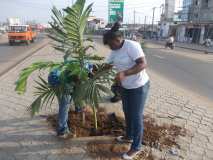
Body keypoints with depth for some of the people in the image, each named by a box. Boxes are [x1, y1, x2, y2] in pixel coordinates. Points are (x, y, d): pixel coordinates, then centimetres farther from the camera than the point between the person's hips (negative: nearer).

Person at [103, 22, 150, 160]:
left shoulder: (132, 46, -22)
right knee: (127, 113, 21)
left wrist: (124, 73, -40)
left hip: (139, 87, -8)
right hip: (126, 87, 8)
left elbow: (143, 64, -31)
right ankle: (129, 137, 44)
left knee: (136, 116, 3)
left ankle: (137, 147, 22)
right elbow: (107, 65, 14)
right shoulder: (115, 51, 2)